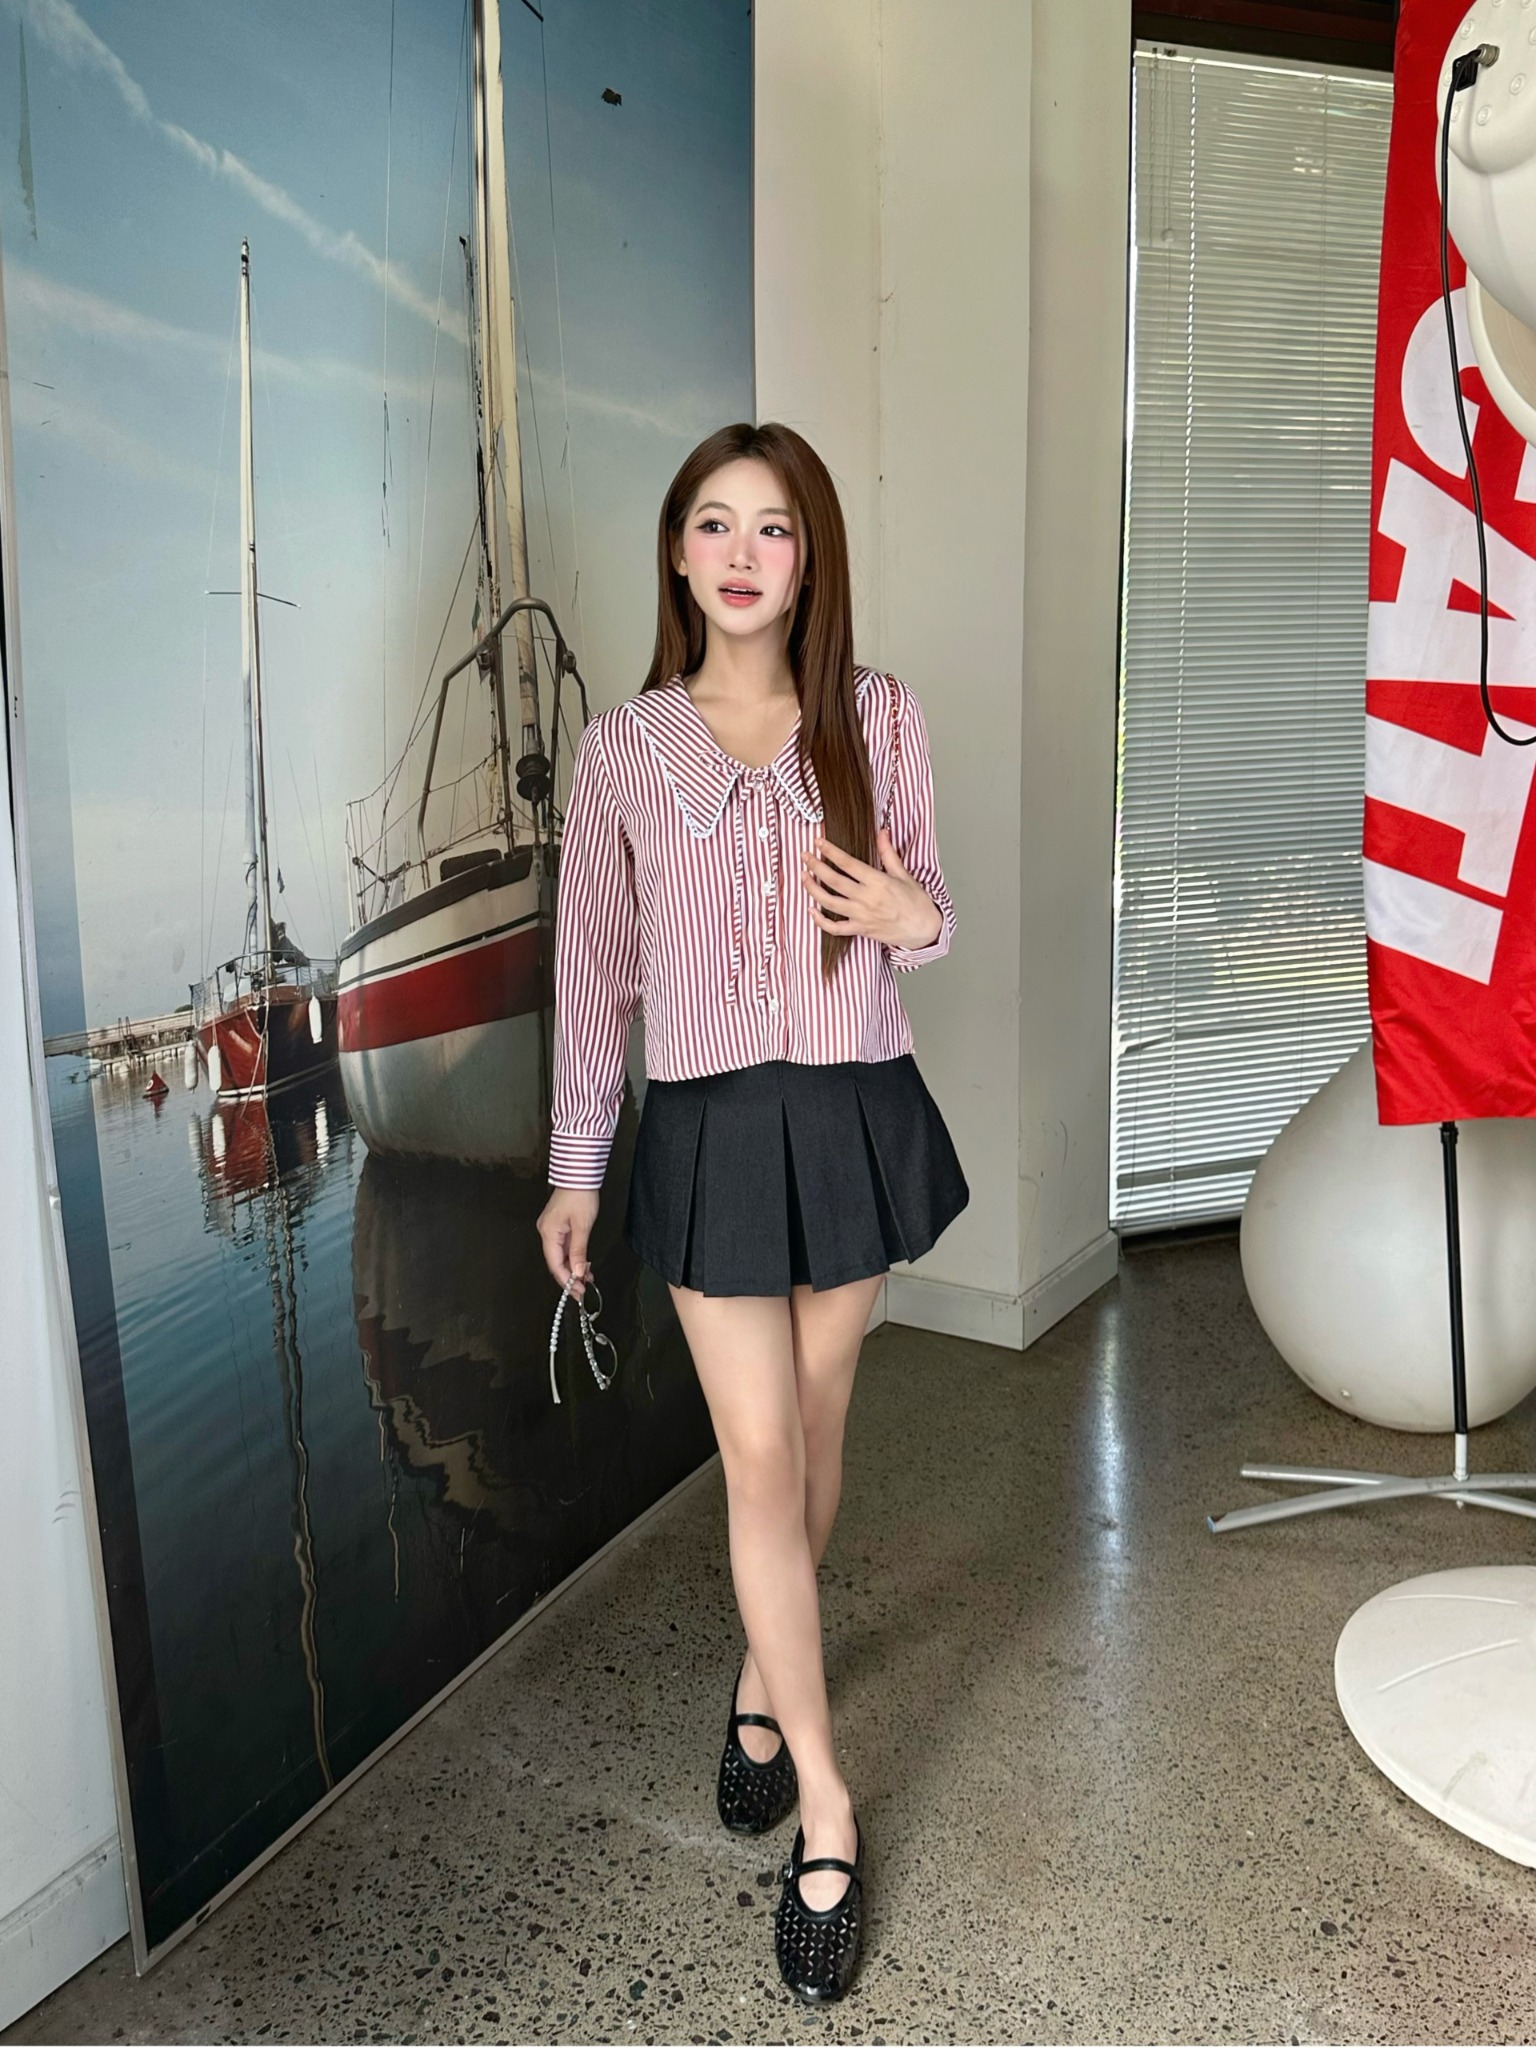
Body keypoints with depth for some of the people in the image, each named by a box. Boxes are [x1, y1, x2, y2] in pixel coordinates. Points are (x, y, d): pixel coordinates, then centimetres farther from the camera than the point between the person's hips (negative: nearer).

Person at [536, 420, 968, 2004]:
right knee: (758, 1455, 0)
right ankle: (828, 1809, 14)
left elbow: (923, 927, 8)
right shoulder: (622, 748, -2)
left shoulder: (877, 718, -1)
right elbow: (595, 966, 3)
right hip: (710, 1128, -1)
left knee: (813, 1425, 14)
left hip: (856, 1114, 1)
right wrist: (574, 1168, 5)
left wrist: (914, 919, -17)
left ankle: (762, 1681, 41)